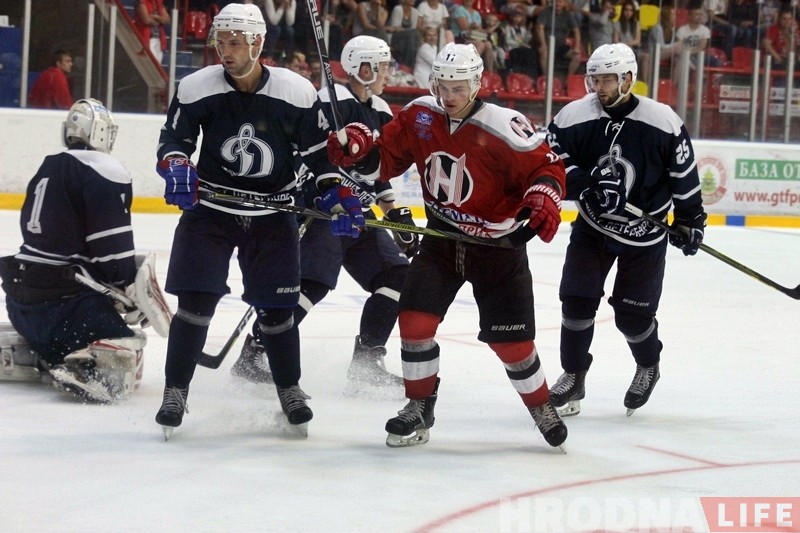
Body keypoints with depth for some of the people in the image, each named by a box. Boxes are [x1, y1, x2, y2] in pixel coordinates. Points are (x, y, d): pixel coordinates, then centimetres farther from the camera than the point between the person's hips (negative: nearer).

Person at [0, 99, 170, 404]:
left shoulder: (48, 169, 18)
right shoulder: (106, 173, -10)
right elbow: (112, 247, -15)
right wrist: (132, 293, -4)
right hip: (64, 296, -8)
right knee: (123, 356, -9)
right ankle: (81, 372, -35)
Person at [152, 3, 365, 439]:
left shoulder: (296, 92, -11)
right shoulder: (197, 88, -10)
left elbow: (319, 148, 0)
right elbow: (173, 138, -3)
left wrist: (337, 194, -9)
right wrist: (177, 166, -24)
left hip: (272, 216, 0)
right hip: (209, 209, 0)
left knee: (276, 307, 4)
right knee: (195, 302, -8)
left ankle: (289, 389, 24)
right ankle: (175, 391, 3)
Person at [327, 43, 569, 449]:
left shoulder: (502, 128, -21)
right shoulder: (419, 116, -7)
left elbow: (546, 167, -17)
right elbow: (384, 160, 1)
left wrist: (544, 199, -36)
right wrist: (357, 153, -19)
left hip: (496, 246, -4)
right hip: (442, 238, 4)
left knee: (511, 339, -2)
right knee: (415, 319, -9)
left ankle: (542, 408, 24)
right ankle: (419, 409, 10)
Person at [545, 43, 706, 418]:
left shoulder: (662, 122, -15)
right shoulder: (574, 117, -13)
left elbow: (683, 172, -5)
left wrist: (689, 220, 2)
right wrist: (586, 184, -28)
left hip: (645, 235, -2)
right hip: (592, 227, 2)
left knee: (632, 314, 3)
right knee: (577, 300, -6)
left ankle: (648, 366, 34)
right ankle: (573, 378, 10)